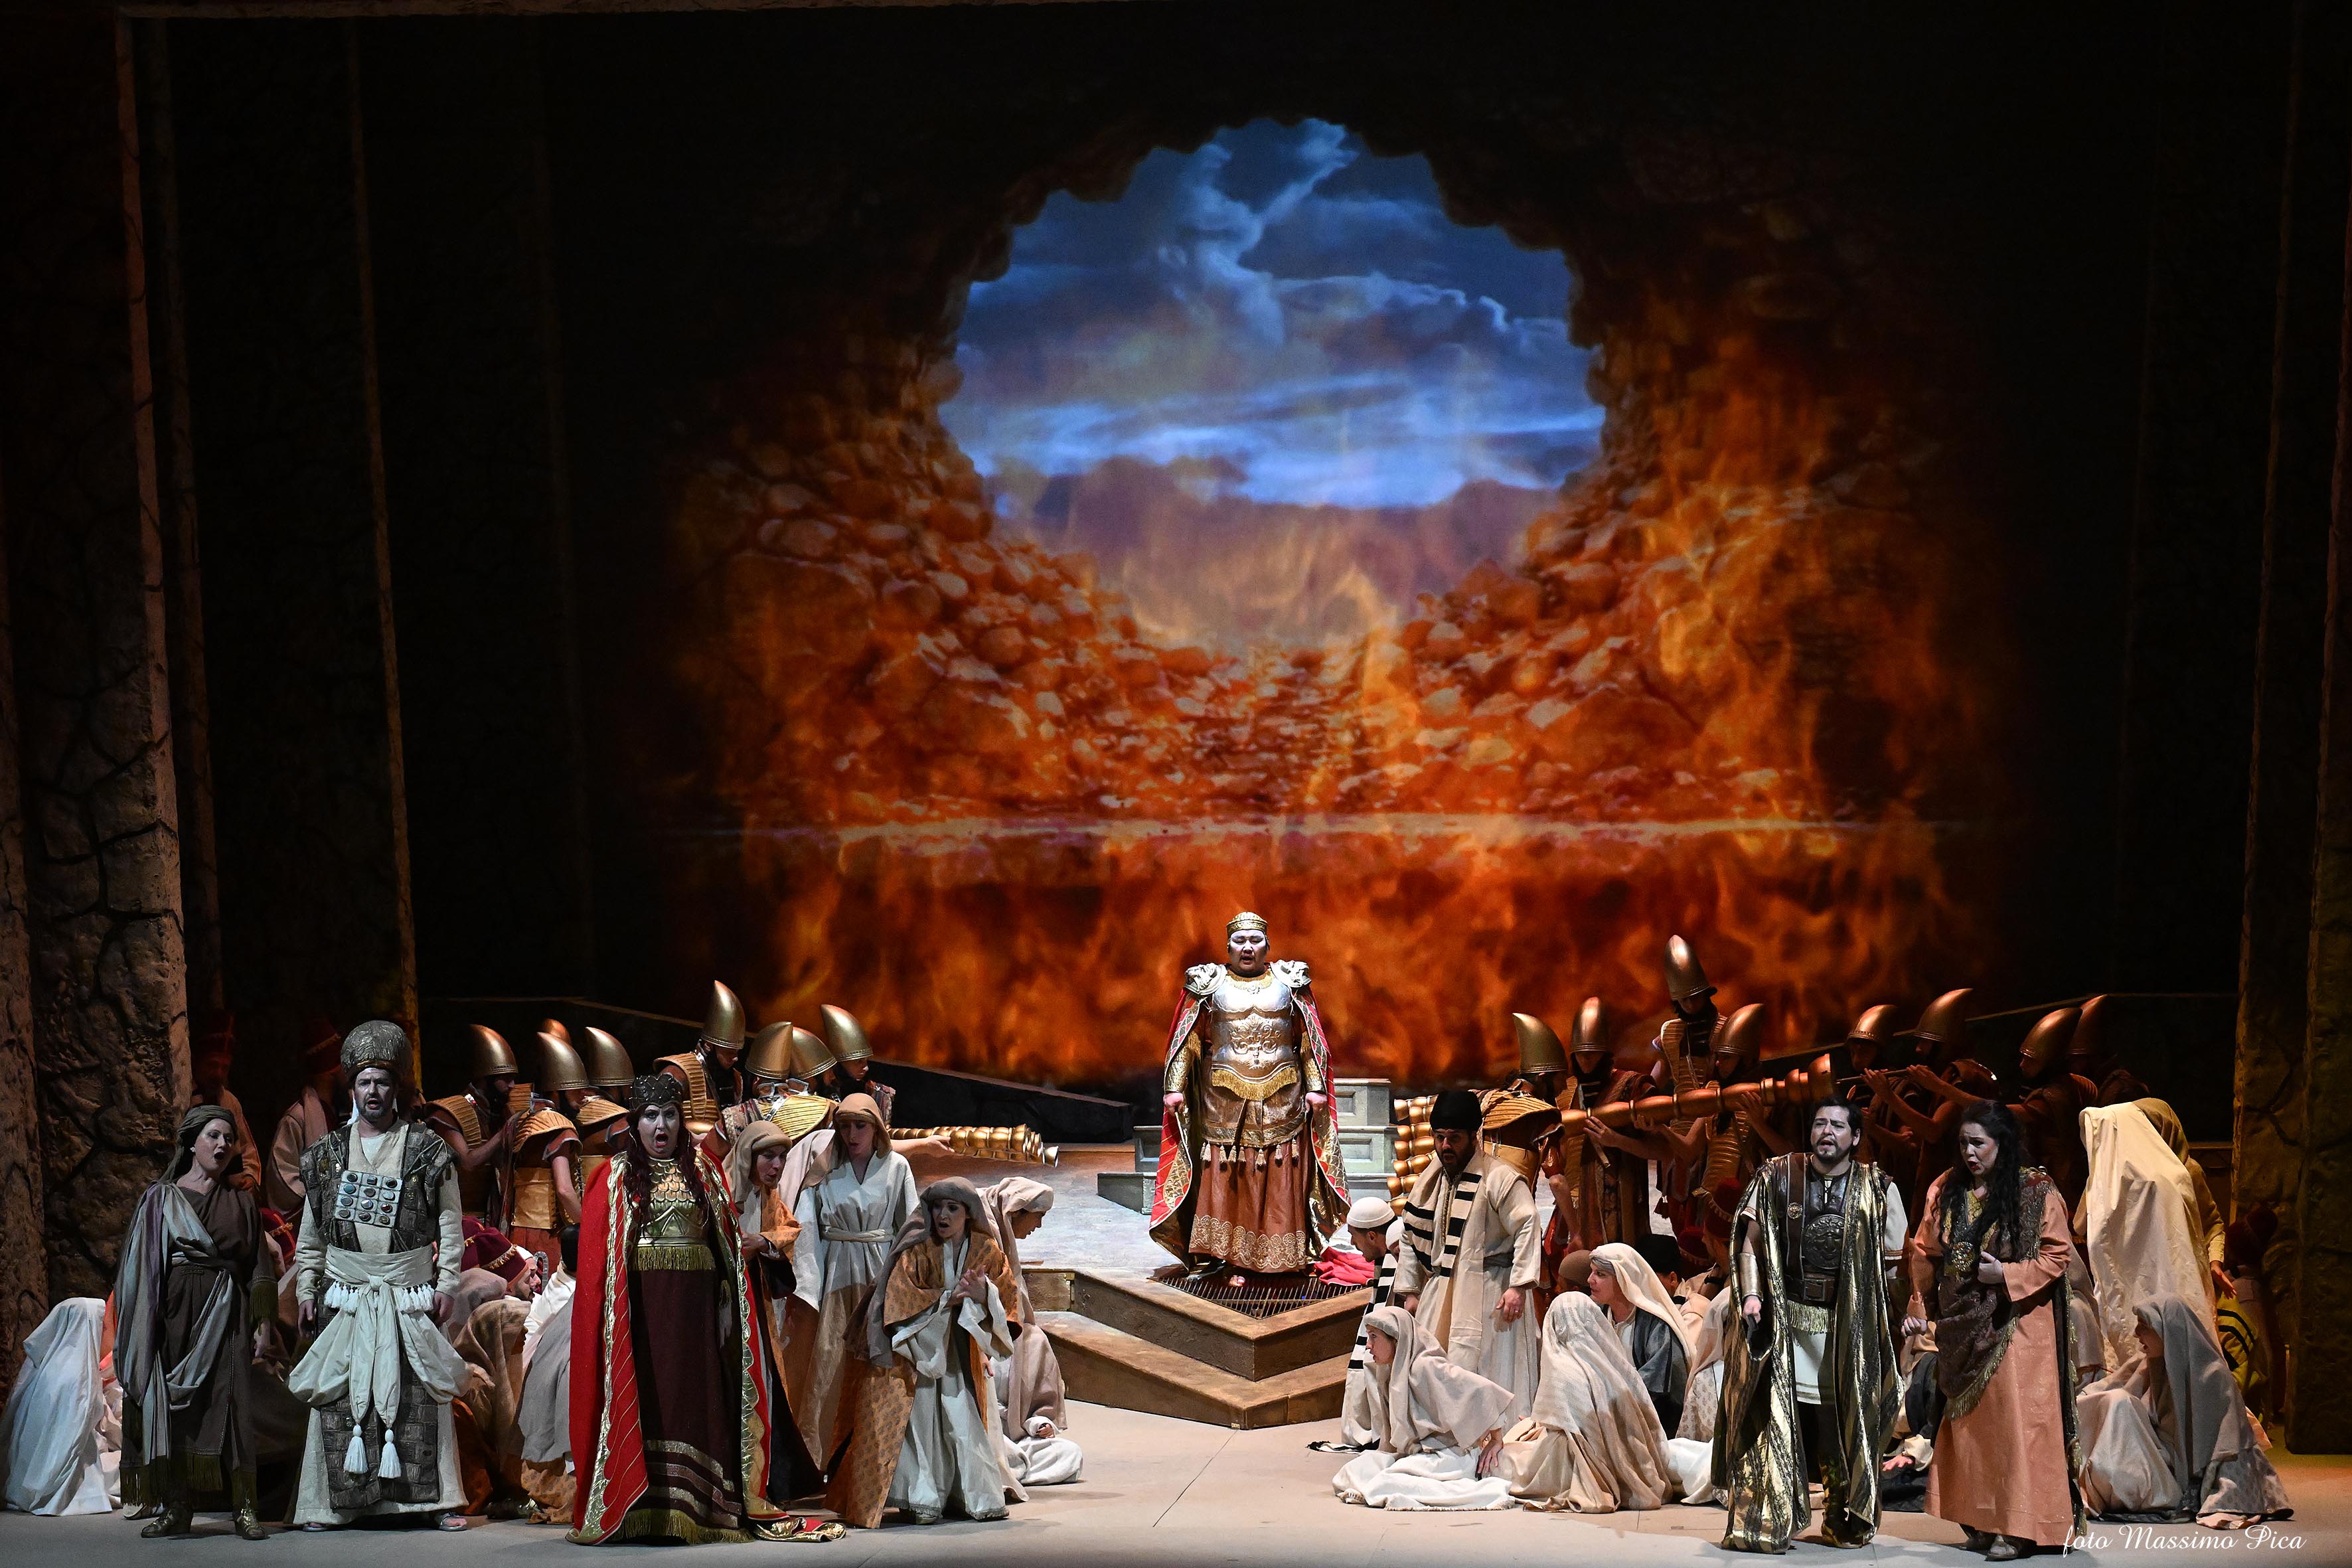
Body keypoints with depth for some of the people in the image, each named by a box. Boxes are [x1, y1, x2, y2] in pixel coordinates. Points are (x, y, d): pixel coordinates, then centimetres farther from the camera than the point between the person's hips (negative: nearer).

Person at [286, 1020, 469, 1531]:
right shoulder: (327, 1154, 10)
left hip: (410, 1298, -2)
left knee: (420, 1397, -2)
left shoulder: (428, 1152, 2)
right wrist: (305, 1289, 7)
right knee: (339, 1398, 0)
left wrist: (446, 1285, -4)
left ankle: (442, 1498, 4)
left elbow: (450, 1226, 3)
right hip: (345, 1296, 2)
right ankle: (328, 1502, 8)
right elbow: (310, 1234, 13)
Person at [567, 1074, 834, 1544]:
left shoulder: (703, 1170, 13)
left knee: (694, 1392, 0)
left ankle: (693, 1507, 2)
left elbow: (725, 1239, 10)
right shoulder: (618, 1174, 7)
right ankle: (642, 1510, -1)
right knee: (644, 1394, -4)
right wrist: (608, 1307, -10)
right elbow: (596, 1249, 1)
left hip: (695, 1303, 2)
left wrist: (730, 1289, -3)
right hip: (638, 1303, -2)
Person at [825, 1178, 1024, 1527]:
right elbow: (899, 1299, -17)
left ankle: (981, 1496, 10)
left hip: (963, 1353, 3)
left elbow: (1009, 1295, -2)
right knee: (921, 1418, -8)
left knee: (968, 1421, 1)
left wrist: (985, 1295, -23)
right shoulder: (917, 1250, -11)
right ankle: (923, 1499, -1)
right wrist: (946, 1298, -24)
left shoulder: (986, 1250, 0)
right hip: (919, 1348, -3)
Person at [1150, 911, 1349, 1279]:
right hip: (1225, 1100, 0)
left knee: (1281, 1180, 1)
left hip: (1282, 1098, 1)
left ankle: (1283, 1257, 8)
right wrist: (1174, 1087, -1)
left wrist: (1316, 1088, 1)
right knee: (1226, 1178, -2)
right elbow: (1186, 1041, 6)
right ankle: (1235, 1260, 4)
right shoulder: (1209, 983, 5)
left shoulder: (1289, 981, 7)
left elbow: (1311, 1041, 9)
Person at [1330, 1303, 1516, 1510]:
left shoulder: (1424, 1366, -16)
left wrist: (1496, 1440, -11)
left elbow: (1485, 1391, -20)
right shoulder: (1388, 1373, 12)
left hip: (1449, 1455, -8)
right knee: (1351, 1472, -6)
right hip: (1418, 1452, 8)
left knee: (1383, 1486, -30)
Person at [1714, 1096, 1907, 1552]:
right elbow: (1749, 1239, 1)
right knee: (1772, 1416, -5)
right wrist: (1751, 1294, -9)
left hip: (1847, 1327, 1)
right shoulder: (1776, 1177, 3)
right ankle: (1761, 1523, 2)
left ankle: (1847, 1523, 21)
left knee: (1845, 1420, 5)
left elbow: (1894, 1251, 7)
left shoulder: (1876, 1188, 4)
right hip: (1780, 1320, -1)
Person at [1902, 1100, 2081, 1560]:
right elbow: (1925, 1253, 11)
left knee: (2013, 1416, -7)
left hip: (2016, 1325, -5)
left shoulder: (2037, 1191, -8)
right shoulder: (1946, 1190, 6)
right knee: (1967, 1418, 8)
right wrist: (1918, 1308, 7)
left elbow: (2056, 1256, -7)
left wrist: (2005, 1274, -19)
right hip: (1963, 1327, 5)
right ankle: (1979, 1521, 18)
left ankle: (2017, 1528, -1)